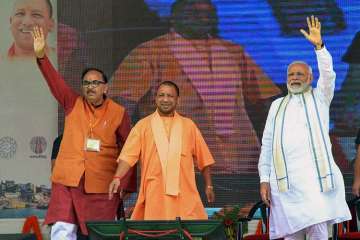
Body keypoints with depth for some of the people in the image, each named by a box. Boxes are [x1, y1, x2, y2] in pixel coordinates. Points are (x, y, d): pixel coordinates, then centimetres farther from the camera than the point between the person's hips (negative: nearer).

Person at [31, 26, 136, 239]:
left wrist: (126, 186, 0)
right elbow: (54, 80, -4)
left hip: (101, 186, -1)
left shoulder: (118, 113, 0)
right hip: (67, 182, 1)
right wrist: (41, 55, -19)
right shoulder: (73, 105, 7)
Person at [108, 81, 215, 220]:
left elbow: (203, 159, 17)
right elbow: (128, 155, -2)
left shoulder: (188, 125, 13)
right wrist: (117, 177, -15)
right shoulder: (143, 125, 7)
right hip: (155, 194, -1)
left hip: (184, 194, 1)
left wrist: (208, 185, 16)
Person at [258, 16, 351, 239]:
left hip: (316, 176, -2)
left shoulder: (319, 98, 14)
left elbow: (328, 76, -6)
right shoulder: (277, 105, 19)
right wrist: (264, 179, 6)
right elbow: (267, 144, 15)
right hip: (284, 179, 2)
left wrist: (319, 46, -19)